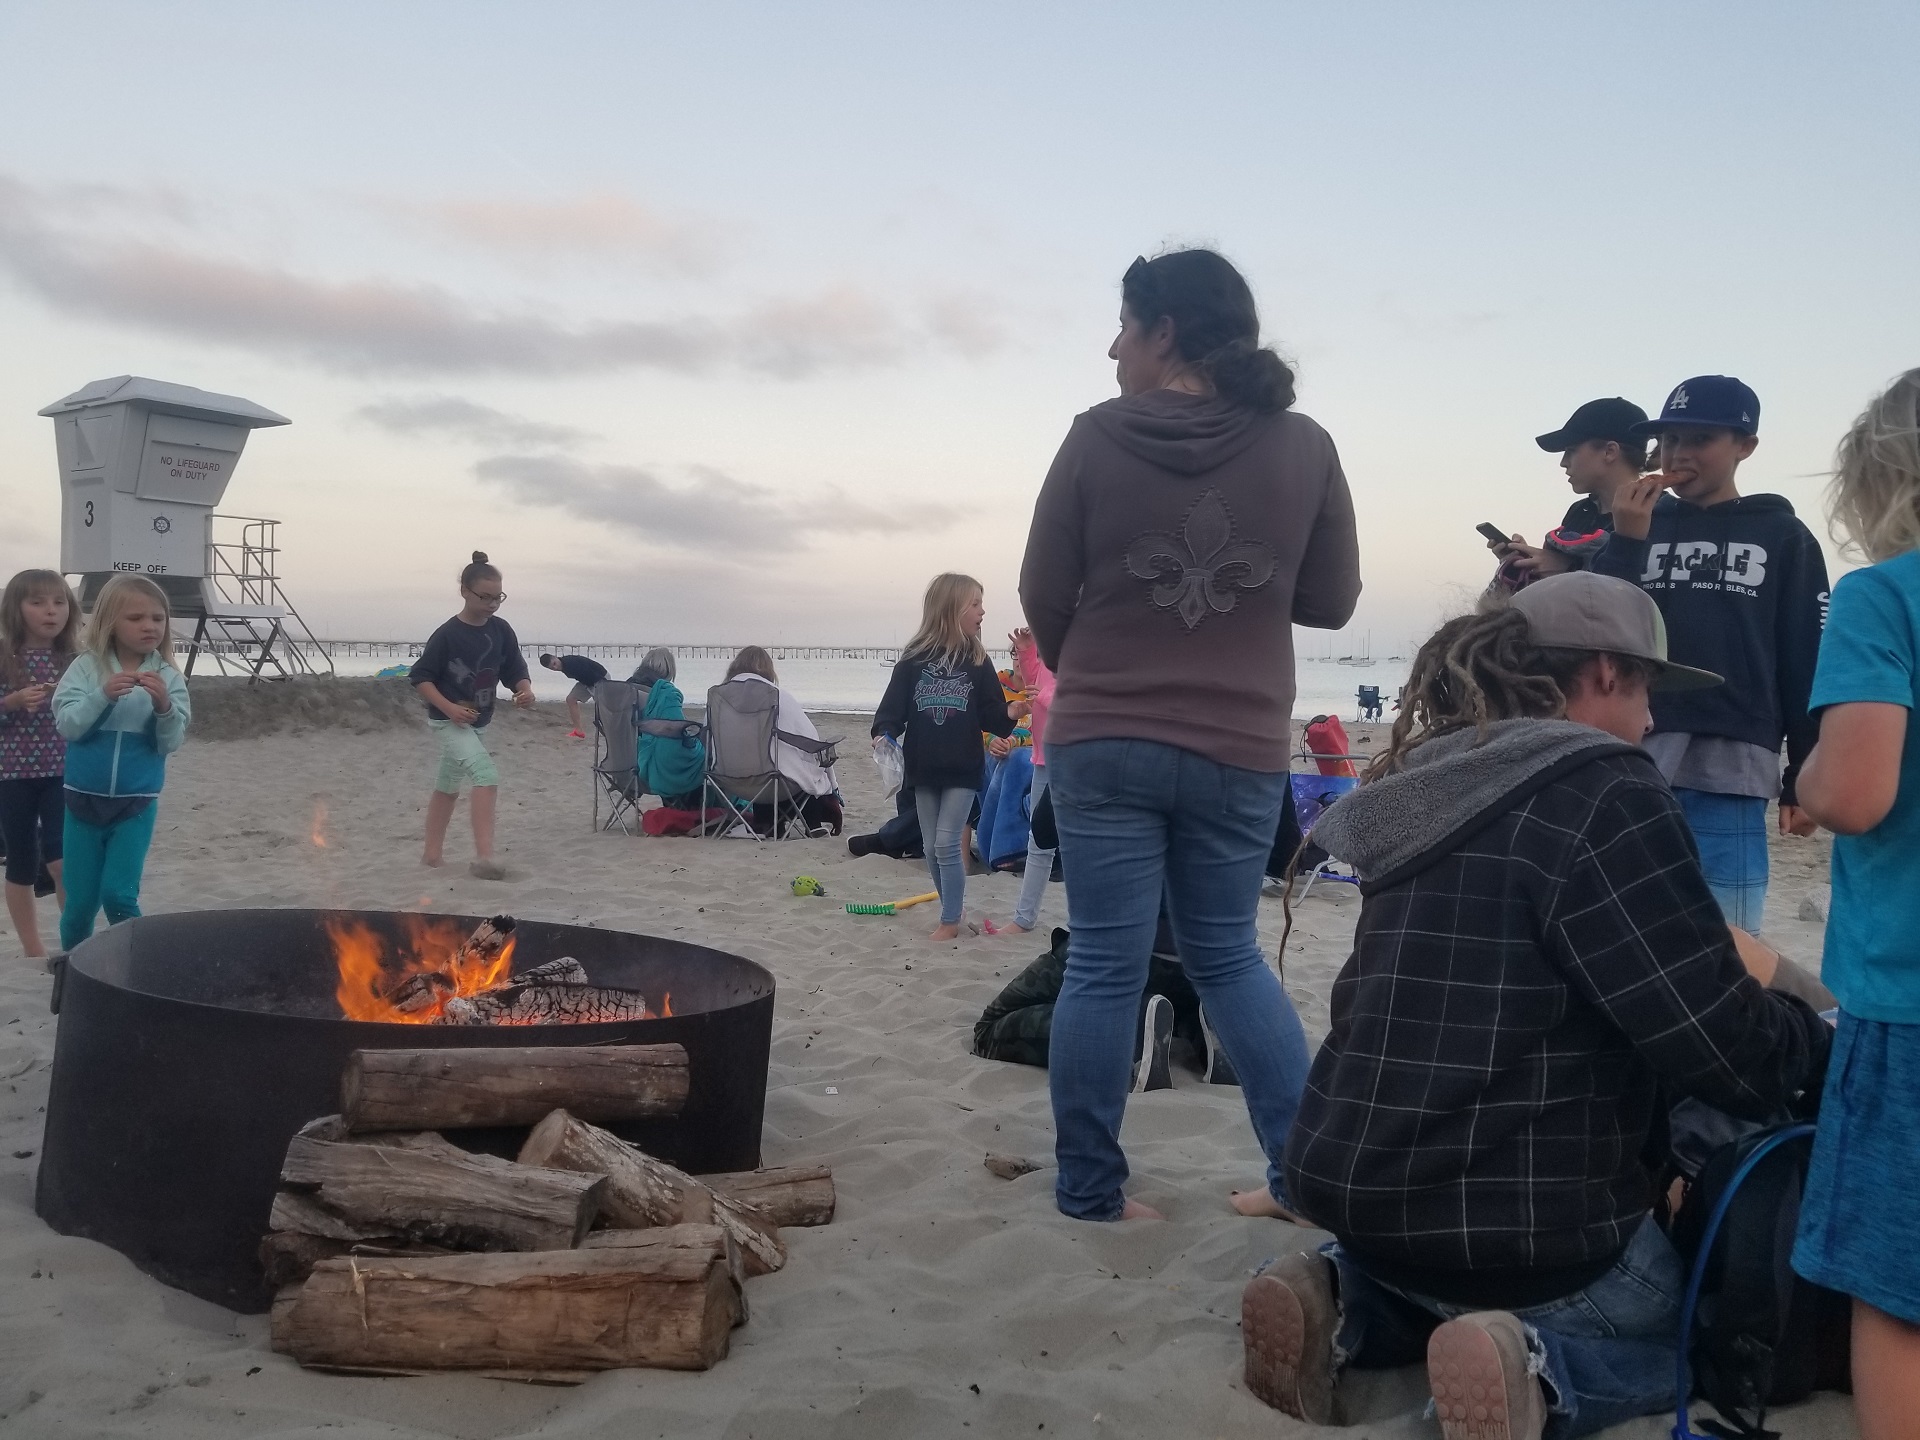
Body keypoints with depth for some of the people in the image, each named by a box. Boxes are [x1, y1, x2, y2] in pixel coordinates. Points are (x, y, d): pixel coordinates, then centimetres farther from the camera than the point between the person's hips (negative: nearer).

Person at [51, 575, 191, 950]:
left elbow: (170, 743, -9)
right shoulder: (86, 667, -5)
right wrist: (104, 696, -28)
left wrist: (163, 706, -27)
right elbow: (67, 725, -13)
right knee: (80, 902, 9)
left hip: (136, 804, -1)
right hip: (83, 800, 1)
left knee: (118, 894, -9)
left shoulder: (168, 677, -5)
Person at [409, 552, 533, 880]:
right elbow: (420, 677, -12)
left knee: (448, 786, 19)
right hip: (447, 720, -7)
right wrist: (450, 708, -23)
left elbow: (515, 671, 3)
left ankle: (432, 853, 33)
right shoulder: (447, 635, -16)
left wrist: (525, 690, -19)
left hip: (477, 720, 7)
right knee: (486, 774, -24)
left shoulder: (501, 631, -1)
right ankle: (484, 856, -28)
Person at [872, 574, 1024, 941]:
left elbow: (991, 715, 0)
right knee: (932, 847, 11)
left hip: (963, 770, -2)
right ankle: (954, 908, 29)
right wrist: (883, 735, -21)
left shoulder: (977, 662, 0)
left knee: (947, 844, -6)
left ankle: (950, 920, 7)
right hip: (924, 770, 2)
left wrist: (1011, 712, -20)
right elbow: (893, 707, -3)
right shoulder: (913, 660, -2)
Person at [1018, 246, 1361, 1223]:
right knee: (1228, 956, 18)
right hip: (1241, 753, 2)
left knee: (1103, 967, 6)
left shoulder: (1098, 438, -6)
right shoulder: (1303, 447, -2)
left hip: (1100, 745, -2)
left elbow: (1044, 595, 0)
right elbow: (1331, 601, 6)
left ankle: (1088, 1189, 15)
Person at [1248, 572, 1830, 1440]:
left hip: (1357, 1180, 8)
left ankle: (1344, 1306, 8)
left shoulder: (1435, 789, 10)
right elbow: (1713, 1033, -16)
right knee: (1679, 1334, 23)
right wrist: (1818, 1044, 7)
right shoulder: (1600, 791, -16)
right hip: (1513, 1215, -7)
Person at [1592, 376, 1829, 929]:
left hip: (1728, 777, -2)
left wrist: (1804, 780, 2)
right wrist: (1626, 542, -5)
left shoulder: (1783, 538, 8)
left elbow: (1807, 664, 6)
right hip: (1631, 763, 2)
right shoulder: (1637, 526, 13)